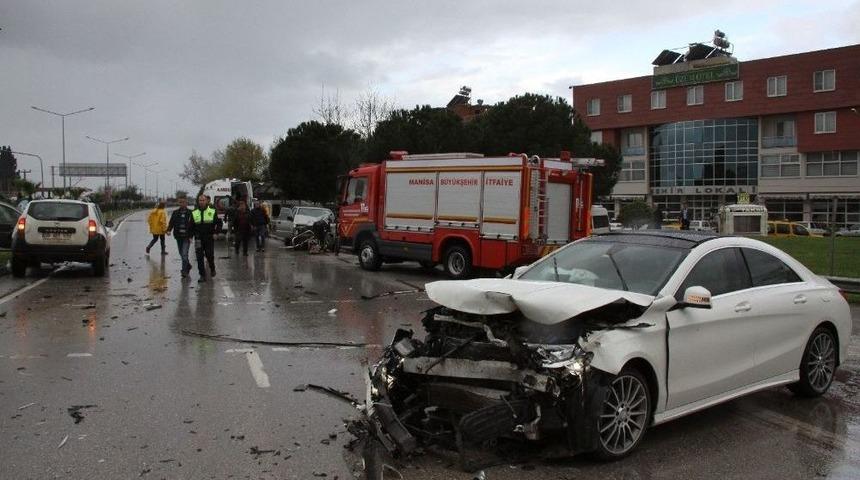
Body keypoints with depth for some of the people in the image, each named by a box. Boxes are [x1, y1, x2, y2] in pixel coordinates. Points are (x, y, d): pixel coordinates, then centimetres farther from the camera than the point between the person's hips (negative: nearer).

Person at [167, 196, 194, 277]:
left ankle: (184, 271, -9)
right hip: (178, 237, 5)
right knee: (182, 254, 16)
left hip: (187, 237, -5)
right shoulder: (175, 212, 6)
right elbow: (171, 222, 5)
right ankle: (188, 266, 37)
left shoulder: (190, 213, -5)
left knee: (184, 254, -13)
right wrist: (169, 230, -15)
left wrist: (191, 236, -12)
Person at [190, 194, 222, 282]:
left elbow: (219, 223, 7)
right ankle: (202, 275, 2)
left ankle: (212, 269, 34)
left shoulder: (212, 211, 1)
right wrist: (191, 236, 3)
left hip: (209, 238, -1)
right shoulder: (194, 213, 6)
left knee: (210, 256, 5)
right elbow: (191, 226, 13)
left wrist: (216, 233, -3)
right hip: (198, 239, 1)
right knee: (199, 258, -3)